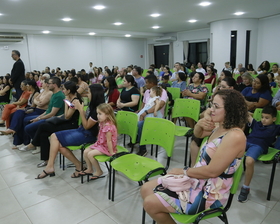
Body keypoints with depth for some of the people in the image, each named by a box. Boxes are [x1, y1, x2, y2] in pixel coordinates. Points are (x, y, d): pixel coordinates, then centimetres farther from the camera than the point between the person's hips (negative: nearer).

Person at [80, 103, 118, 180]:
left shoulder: (108, 126, -28)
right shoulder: (102, 123, 2)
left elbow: (109, 141, -25)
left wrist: (111, 153, -21)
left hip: (106, 147, -9)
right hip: (100, 144, 9)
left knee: (90, 154, -19)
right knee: (85, 151, 3)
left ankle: (99, 172, 1)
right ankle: (89, 169, 22)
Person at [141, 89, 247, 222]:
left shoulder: (235, 136, -24)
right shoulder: (221, 128, 3)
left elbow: (212, 171, -26)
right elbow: (197, 134, 18)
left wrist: (184, 171, -11)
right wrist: (200, 123, -7)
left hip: (208, 194, -9)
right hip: (196, 179, 9)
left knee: (150, 203, -12)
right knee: (146, 189, 5)